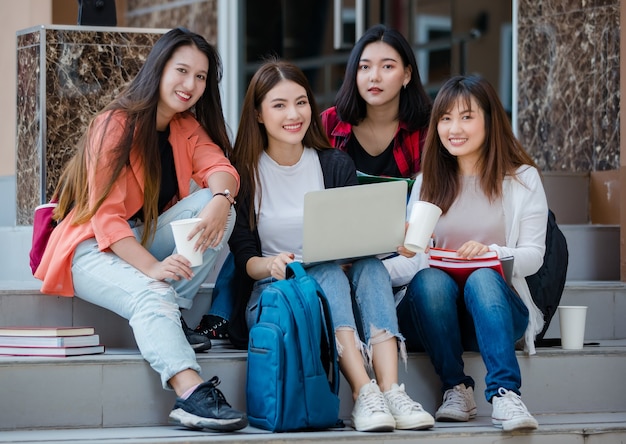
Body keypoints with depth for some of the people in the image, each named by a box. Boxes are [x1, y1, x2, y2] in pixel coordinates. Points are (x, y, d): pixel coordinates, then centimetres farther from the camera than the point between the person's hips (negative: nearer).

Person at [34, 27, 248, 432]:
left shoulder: (188, 127, 7)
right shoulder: (116, 125, -14)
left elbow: (220, 168, -10)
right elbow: (106, 214, -22)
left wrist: (219, 200, -35)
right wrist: (152, 268, -35)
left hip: (149, 240, 7)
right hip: (96, 248, -7)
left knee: (216, 207, -19)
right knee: (151, 294, -36)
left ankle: (169, 316, -22)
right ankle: (192, 396, -54)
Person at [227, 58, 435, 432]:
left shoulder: (336, 164, 10)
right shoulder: (243, 173, 2)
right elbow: (243, 257, -2)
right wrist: (270, 264, -25)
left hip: (338, 292, 3)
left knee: (370, 265, -29)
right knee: (329, 273, -33)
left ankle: (390, 389, -47)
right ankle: (363, 392, -50)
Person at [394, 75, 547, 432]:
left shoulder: (522, 178, 7)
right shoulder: (428, 182, 14)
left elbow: (533, 256, -1)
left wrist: (490, 252, -22)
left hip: (494, 303, -1)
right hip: (434, 308, 2)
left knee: (482, 278, -36)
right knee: (430, 279, -33)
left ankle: (505, 396, -49)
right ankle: (456, 389, -27)